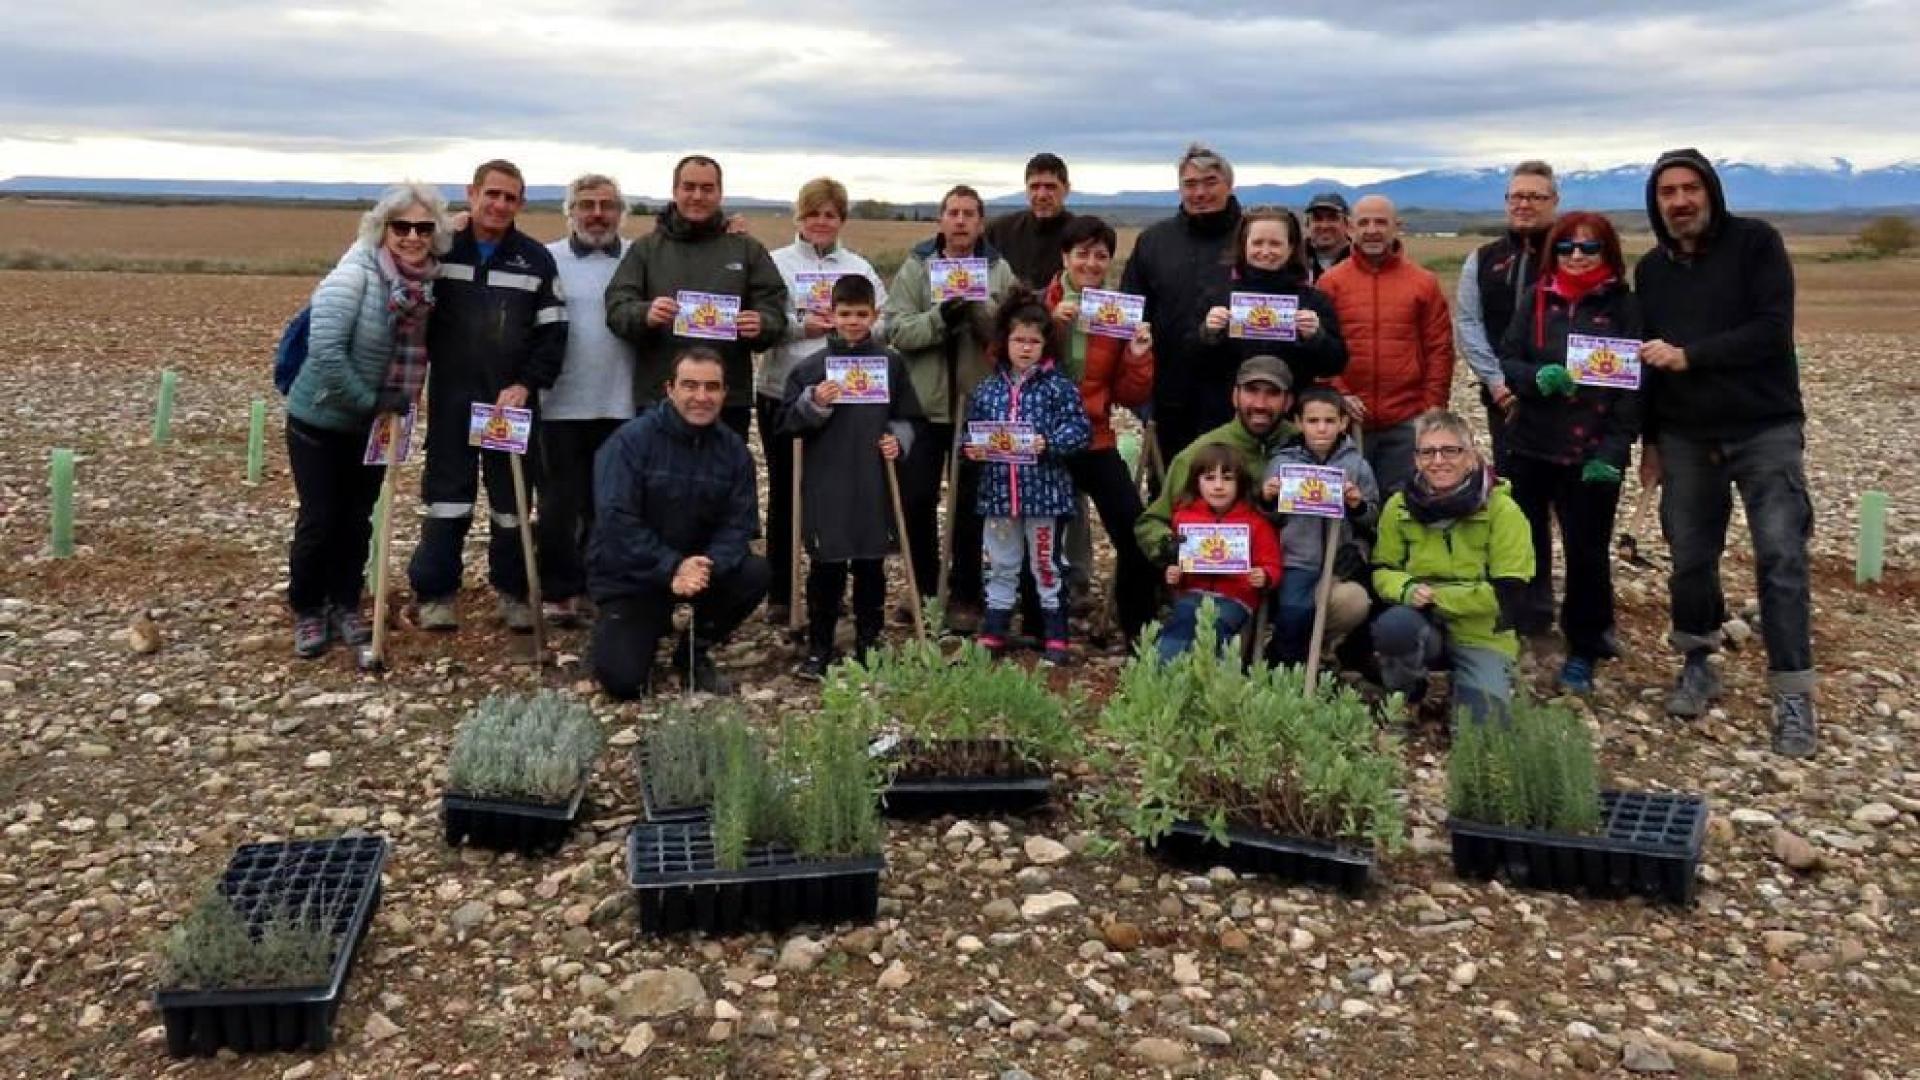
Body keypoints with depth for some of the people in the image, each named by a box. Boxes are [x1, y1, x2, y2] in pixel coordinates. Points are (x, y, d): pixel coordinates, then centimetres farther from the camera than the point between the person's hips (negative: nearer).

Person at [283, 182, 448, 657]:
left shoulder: (430, 282, -6)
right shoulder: (355, 275, -23)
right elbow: (325, 351, -28)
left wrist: (395, 410, -1)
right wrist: (370, 404, -21)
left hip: (376, 424, 5)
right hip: (321, 420, -5)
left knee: (357, 520, 12)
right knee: (319, 520, 1)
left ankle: (345, 606, 27)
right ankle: (307, 611, 18)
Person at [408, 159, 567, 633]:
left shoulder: (536, 259, 2)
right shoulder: (442, 250, 4)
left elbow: (553, 331, 0)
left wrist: (527, 384, -12)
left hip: (513, 401, 0)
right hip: (451, 399, 0)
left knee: (511, 500, 7)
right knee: (446, 497, 2)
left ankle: (513, 591, 20)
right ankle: (434, 593, 12)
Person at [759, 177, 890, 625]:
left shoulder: (860, 268, 10)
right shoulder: (776, 263, 2)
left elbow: (884, 324, 5)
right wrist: (800, 325, -19)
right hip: (783, 394, -2)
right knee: (785, 492, 7)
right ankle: (780, 593, 16)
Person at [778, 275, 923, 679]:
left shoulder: (891, 363, 6)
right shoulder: (811, 367, 1)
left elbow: (907, 417, 14)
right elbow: (787, 423, 0)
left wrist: (898, 438, -4)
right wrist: (814, 403, -16)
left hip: (875, 486, 2)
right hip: (826, 486, -2)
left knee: (871, 567, 10)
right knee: (826, 569, 3)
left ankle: (868, 646, 23)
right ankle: (818, 648, 15)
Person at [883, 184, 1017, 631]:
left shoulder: (999, 270, 3)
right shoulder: (915, 267, 1)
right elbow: (897, 330, -9)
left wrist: (978, 308, -23)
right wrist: (941, 317, -23)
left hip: (980, 406, 0)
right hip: (924, 404, 0)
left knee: (971, 504, 7)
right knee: (917, 498, 4)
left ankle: (965, 596, 18)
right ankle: (925, 586, 23)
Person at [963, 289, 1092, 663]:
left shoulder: (1059, 387, -5)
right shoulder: (987, 389, 5)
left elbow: (1080, 429, -9)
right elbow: (971, 432, 12)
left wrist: (1048, 443, -24)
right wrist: (971, 450, -9)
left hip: (1044, 492, -3)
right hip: (998, 492, 3)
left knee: (1047, 567, 8)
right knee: (1000, 566, 14)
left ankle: (1056, 637, 19)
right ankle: (992, 635, 24)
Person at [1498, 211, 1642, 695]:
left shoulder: (1624, 307, -1)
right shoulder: (1536, 299, 6)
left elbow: (1634, 383, -4)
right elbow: (1507, 359, 4)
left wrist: (1613, 449, -13)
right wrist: (1537, 377, -18)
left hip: (1592, 453, -2)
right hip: (1531, 445, 2)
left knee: (1587, 551, 3)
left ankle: (1584, 650, 18)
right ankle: (1517, 630, 20)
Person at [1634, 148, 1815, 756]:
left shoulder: (1755, 244, -5)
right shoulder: (1651, 270, 9)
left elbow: (1773, 330, -16)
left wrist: (1690, 355, -21)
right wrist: (1650, 442, 13)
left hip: (1765, 431, -4)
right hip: (1686, 438, 4)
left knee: (1781, 558, -8)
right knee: (1690, 557, 7)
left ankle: (1793, 694, -2)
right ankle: (1698, 664, 25)